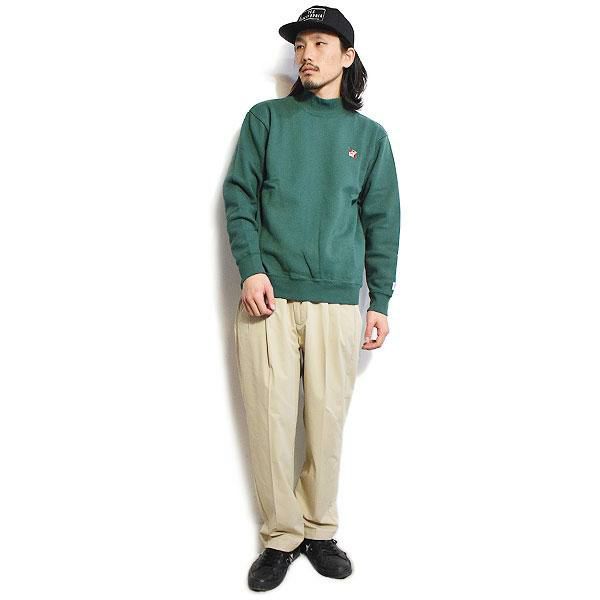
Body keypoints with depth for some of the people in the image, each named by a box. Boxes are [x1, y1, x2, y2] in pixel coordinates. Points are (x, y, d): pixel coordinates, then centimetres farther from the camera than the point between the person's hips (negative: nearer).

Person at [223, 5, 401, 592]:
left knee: (327, 421, 4)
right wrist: (251, 268, -10)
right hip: (268, 295, 0)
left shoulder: (369, 134, 12)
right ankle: (280, 537, 16)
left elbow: (382, 222, 10)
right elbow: (239, 195, 4)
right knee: (271, 420, 0)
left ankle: (319, 530, 23)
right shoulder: (265, 118, 10)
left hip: (337, 301, 1)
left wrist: (380, 301, 5)